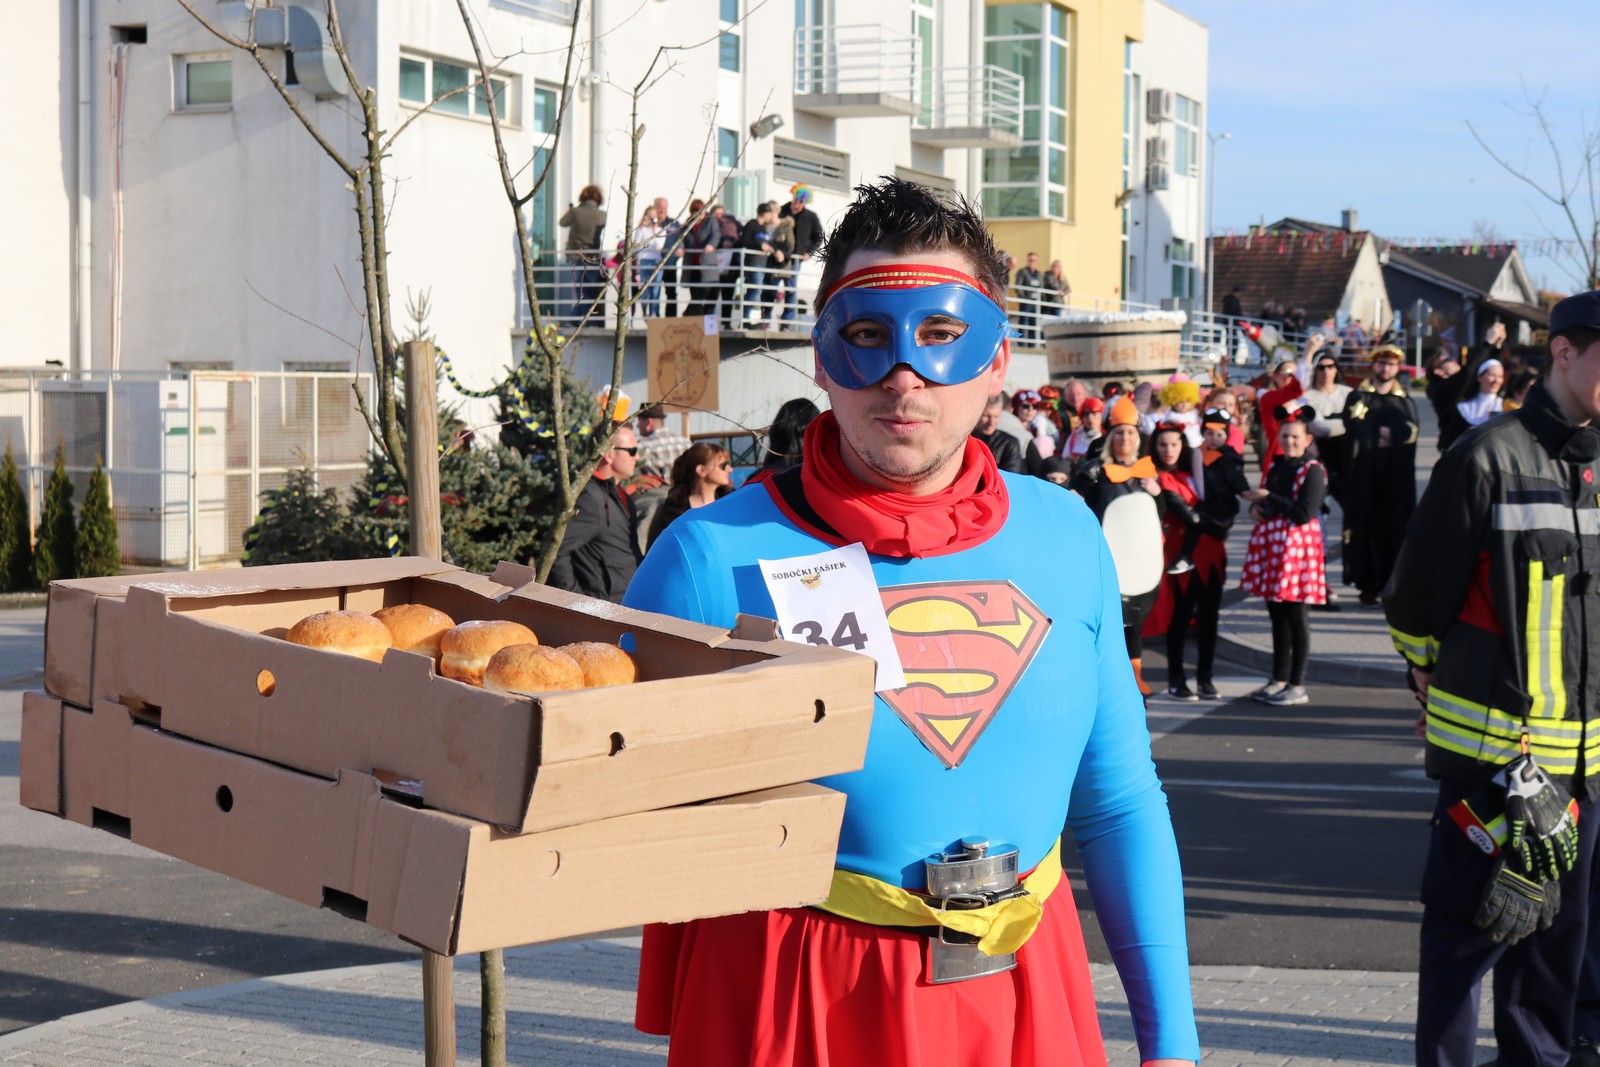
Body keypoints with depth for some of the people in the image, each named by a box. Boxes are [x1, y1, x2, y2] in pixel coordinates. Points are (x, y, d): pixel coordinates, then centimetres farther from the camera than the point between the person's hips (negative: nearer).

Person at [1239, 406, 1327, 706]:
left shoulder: (1313, 471, -9)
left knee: (1295, 616, -2)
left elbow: (1304, 514, -18)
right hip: (1270, 545, 7)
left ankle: (1297, 686, 4)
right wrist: (1256, 508, 1)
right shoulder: (1276, 466, 13)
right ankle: (1279, 680, 21)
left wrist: (1268, 499, -16)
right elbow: (1264, 501, 24)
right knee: (1277, 615, 12)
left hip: (1296, 547, -7)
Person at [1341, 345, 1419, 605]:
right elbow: (1354, 427, -8)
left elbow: (1410, 432, -5)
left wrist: (1376, 433, -11)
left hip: (1396, 478, 1)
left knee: (1394, 529, -2)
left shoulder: (1405, 402, 15)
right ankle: (1368, 586, 0)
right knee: (1366, 528, -3)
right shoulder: (1358, 397, 10)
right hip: (1364, 476, -1)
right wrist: (1387, 433, -7)